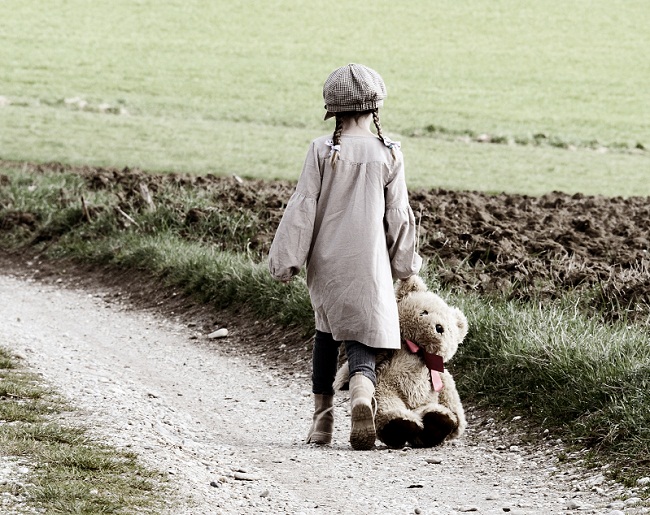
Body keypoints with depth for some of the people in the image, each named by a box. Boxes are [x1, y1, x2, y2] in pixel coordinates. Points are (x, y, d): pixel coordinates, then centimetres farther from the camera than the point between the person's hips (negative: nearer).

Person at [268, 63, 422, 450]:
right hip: (369, 265, -1)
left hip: (327, 262, 1)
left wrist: (286, 260, 1)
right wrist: (405, 264, 17)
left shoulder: (322, 150, -5)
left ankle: (323, 412, 23)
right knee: (364, 339, -1)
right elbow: (398, 215, 4)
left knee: (328, 330, 20)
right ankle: (362, 393, -31)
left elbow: (302, 208, -5)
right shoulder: (389, 154, -3)